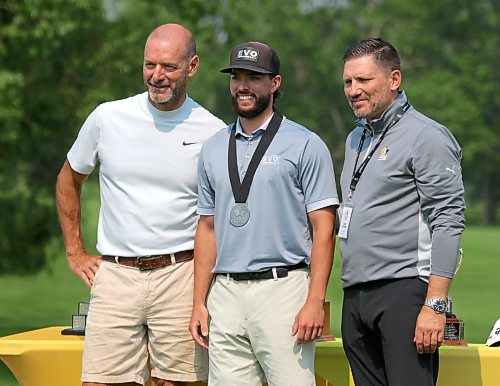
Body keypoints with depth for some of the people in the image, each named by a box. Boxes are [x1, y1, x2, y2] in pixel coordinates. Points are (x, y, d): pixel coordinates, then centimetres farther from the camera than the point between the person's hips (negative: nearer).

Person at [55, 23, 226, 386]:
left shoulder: (214, 133, 1)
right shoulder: (108, 118, 3)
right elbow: (68, 182, 19)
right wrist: (75, 253, 14)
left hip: (180, 276, -1)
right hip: (115, 275, 1)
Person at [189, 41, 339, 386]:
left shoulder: (305, 145, 1)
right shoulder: (214, 149, 17)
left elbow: (323, 228, -4)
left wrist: (315, 301, -13)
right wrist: (199, 302, 12)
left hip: (283, 289, -5)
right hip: (226, 292, 5)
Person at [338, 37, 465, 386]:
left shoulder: (426, 136, -6)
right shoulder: (356, 139, 20)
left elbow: (447, 223, -12)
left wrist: (436, 305, -19)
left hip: (403, 291, -8)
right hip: (355, 297, 8)